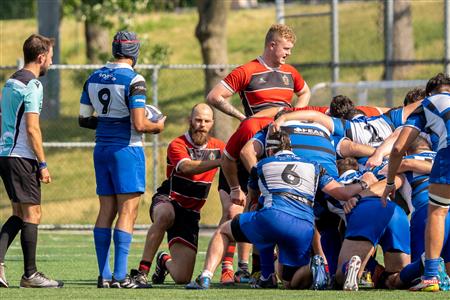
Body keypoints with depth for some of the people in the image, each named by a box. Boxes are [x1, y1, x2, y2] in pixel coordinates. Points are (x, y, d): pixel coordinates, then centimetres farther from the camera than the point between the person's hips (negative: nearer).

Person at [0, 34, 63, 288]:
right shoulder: (32, 85, -13)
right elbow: (32, 128, -17)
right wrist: (43, 164, -14)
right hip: (22, 157, -9)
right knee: (32, 213, -3)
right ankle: (30, 274, 0)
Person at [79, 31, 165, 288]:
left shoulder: (94, 78, 8)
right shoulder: (133, 80, -14)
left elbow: (84, 119, 13)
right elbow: (139, 125, -18)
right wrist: (158, 126, 1)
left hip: (102, 149, 7)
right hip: (127, 149, -7)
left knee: (106, 212, 10)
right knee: (128, 212, -4)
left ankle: (104, 275, 9)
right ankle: (120, 276, -9)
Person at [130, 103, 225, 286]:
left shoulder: (217, 147, 6)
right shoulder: (177, 145, -11)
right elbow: (187, 167, -31)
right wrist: (219, 161, -43)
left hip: (190, 214, 4)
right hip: (167, 203, -4)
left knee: (182, 278, -6)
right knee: (165, 216, -45)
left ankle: (165, 261, 32)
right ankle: (142, 270, -36)